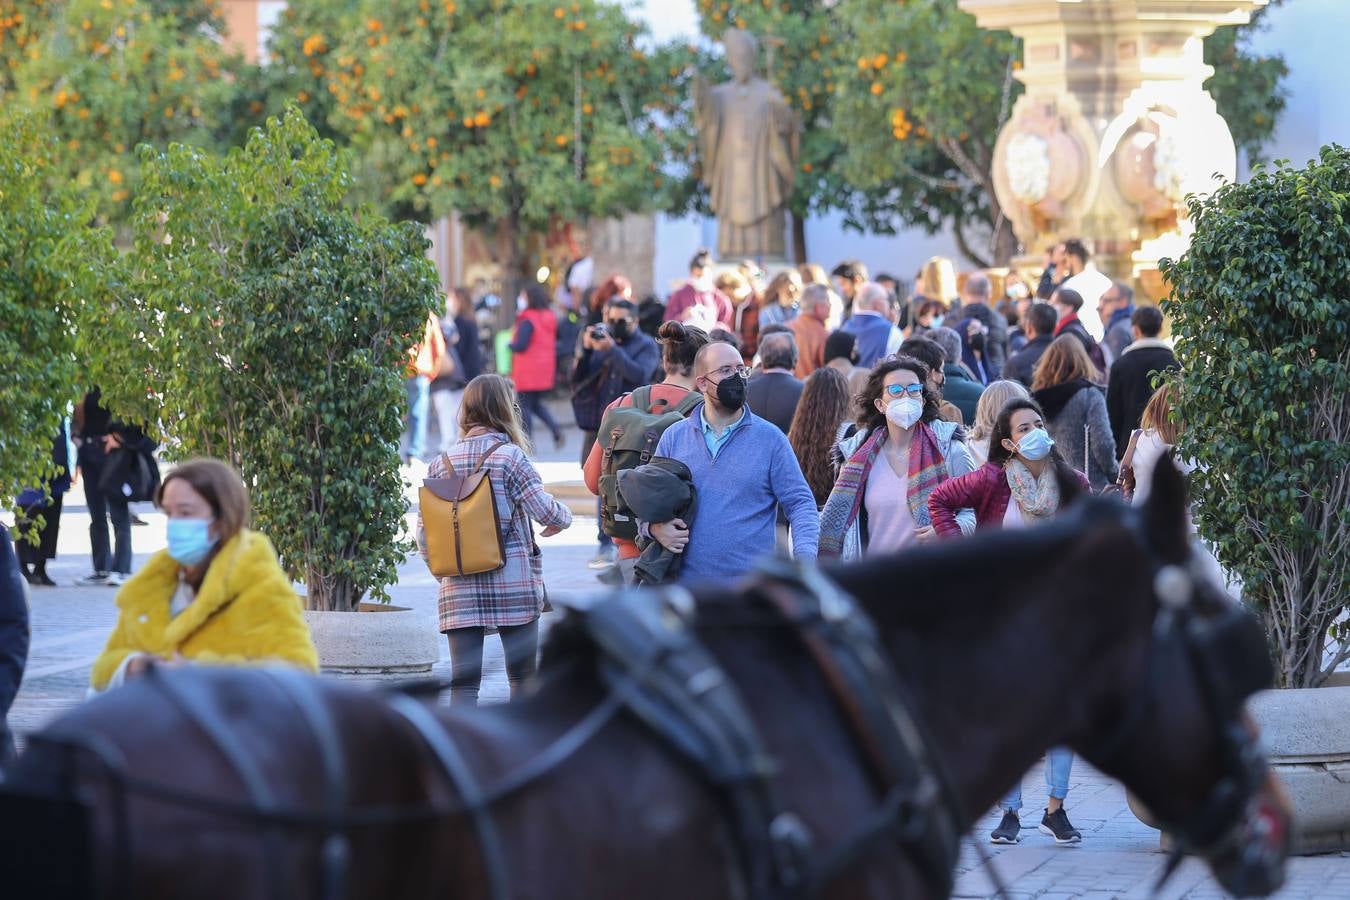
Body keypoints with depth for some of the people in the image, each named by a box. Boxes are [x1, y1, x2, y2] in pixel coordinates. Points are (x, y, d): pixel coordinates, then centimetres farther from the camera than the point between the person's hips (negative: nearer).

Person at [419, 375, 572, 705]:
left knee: (463, 682, 1)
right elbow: (546, 510, -11)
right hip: (514, 587, -3)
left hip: (459, 591, 3)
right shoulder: (509, 456, -8)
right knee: (522, 676, 11)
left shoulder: (441, 464, 5)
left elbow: (424, 534, 5)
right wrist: (564, 518, 11)